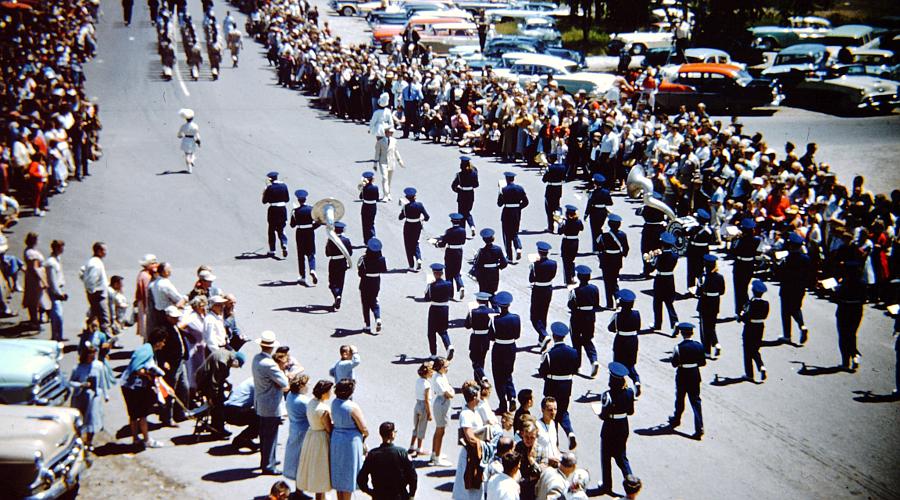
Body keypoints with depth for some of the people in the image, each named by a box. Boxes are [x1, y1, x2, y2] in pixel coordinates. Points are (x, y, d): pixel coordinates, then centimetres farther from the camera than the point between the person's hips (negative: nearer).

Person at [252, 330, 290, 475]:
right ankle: (268, 466, 8)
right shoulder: (269, 364, -27)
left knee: (264, 434, 21)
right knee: (270, 435, 2)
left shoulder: (256, 358, 2)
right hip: (271, 406, -9)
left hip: (260, 403, 9)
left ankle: (266, 460, 36)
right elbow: (285, 384, -20)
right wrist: (281, 370, -3)